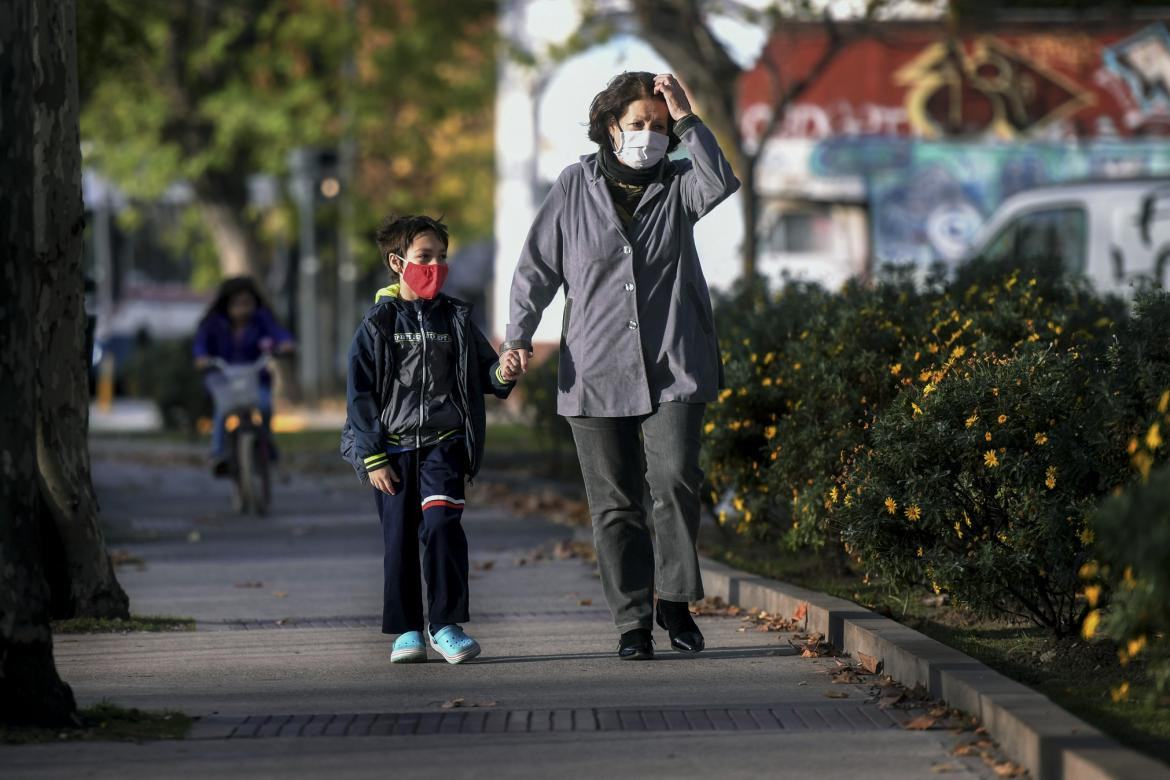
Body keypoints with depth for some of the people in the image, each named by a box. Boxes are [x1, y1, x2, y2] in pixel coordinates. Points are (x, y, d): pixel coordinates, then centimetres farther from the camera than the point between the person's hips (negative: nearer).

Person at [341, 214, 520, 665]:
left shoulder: (456, 319, 10)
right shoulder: (378, 324, 3)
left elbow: (481, 371, 15)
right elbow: (360, 394, 1)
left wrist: (502, 374, -11)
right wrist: (372, 457, -5)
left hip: (444, 444, 0)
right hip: (394, 449, 0)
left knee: (441, 526, -16)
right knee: (399, 538, 2)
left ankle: (446, 624, -10)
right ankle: (407, 631, 11)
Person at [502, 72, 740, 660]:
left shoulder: (677, 186, 7)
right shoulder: (576, 186, 8)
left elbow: (721, 182, -16)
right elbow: (537, 265, 10)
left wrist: (685, 119, -15)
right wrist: (518, 334, -1)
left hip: (672, 368, -1)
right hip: (596, 372, 1)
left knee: (675, 478, -17)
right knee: (615, 503, 2)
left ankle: (675, 599, 0)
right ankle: (634, 620, 10)